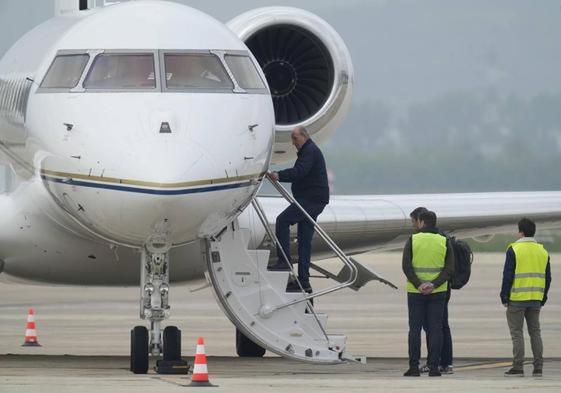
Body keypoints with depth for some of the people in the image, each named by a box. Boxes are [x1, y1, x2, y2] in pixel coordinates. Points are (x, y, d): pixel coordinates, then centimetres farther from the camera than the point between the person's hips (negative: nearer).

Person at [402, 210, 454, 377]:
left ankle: (414, 366, 0)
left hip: (415, 292, -1)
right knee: (435, 329, 3)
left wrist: (418, 285, -14)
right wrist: (434, 285, -13)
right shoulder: (444, 242, 2)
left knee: (415, 329, 3)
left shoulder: (413, 240, -3)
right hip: (438, 292, 1)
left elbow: (406, 266, -11)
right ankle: (433, 367, -2)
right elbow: (450, 269, -6)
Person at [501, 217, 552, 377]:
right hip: (536, 299, 5)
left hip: (517, 298, -5)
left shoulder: (514, 250, -8)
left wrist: (504, 297, -4)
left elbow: (508, 275, -11)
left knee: (517, 333, -1)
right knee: (535, 332, 10)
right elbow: (547, 277, 12)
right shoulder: (542, 251, 9)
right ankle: (538, 368, 7)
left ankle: (518, 367, -5)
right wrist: (543, 298, 18)